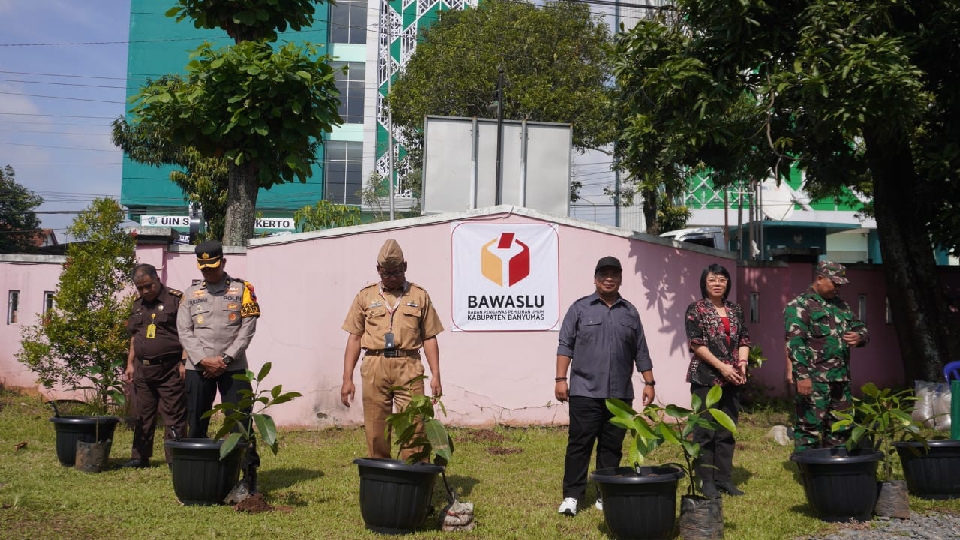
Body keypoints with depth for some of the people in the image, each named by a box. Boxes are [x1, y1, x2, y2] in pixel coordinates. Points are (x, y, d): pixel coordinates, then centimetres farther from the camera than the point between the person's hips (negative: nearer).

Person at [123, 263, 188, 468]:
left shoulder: (176, 299, -8)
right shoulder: (138, 305, 15)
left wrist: (184, 362, -15)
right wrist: (130, 364, 17)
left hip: (170, 369, -7)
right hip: (142, 368, 7)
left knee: (174, 416, -3)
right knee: (142, 416, 14)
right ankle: (139, 457, 24)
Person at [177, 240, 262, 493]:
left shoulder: (242, 289, 4)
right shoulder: (190, 294, 11)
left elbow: (247, 328, -3)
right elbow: (184, 331, 3)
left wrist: (225, 359, -11)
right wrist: (203, 360, -11)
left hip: (233, 367, -2)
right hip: (198, 367, 3)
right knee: (197, 424, 7)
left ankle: (249, 474, 2)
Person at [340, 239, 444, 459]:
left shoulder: (419, 296, 11)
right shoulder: (366, 296, 13)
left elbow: (429, 338, 9)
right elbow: (354, 338, 11)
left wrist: (435, 375, 0)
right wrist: (347, 378, 4)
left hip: (408, 367, -1)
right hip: (375, 367, 1)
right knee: (376, 432, 5)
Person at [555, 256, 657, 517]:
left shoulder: (630, 312, 13)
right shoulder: (580, 308, 5)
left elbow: (641, 352, 15)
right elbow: (565, 346, 1)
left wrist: (649, 383, 10)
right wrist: (560, 379, -7)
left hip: (620, 394, 3)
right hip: (585, 391, -3)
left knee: (612, 446, 7)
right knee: (579, 443, -2)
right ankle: (571, 496, 3)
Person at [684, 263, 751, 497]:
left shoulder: (735, 310, 14)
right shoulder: (696, 310, -3)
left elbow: (744, 339, 14)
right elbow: (696, 344, -10)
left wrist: (742, 363, -4)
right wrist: (722, 366, -14)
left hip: (732, 380, 5)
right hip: (706, 379, -5)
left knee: (727, 432, 9)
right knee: (705, 431, -2)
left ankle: (724, 478, 17)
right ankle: (706, 481, 5)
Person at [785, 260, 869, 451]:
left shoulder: (841, 305, 18)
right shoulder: (799, 306, -5)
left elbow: (861, 328, 25)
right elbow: (795, 343, -14)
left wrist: (859, 337, 0)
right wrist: (802, 375, -22)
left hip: (841, 379, 8)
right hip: (813, 381, -8)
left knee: (840, 429, 12)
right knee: (810, 428, -6)